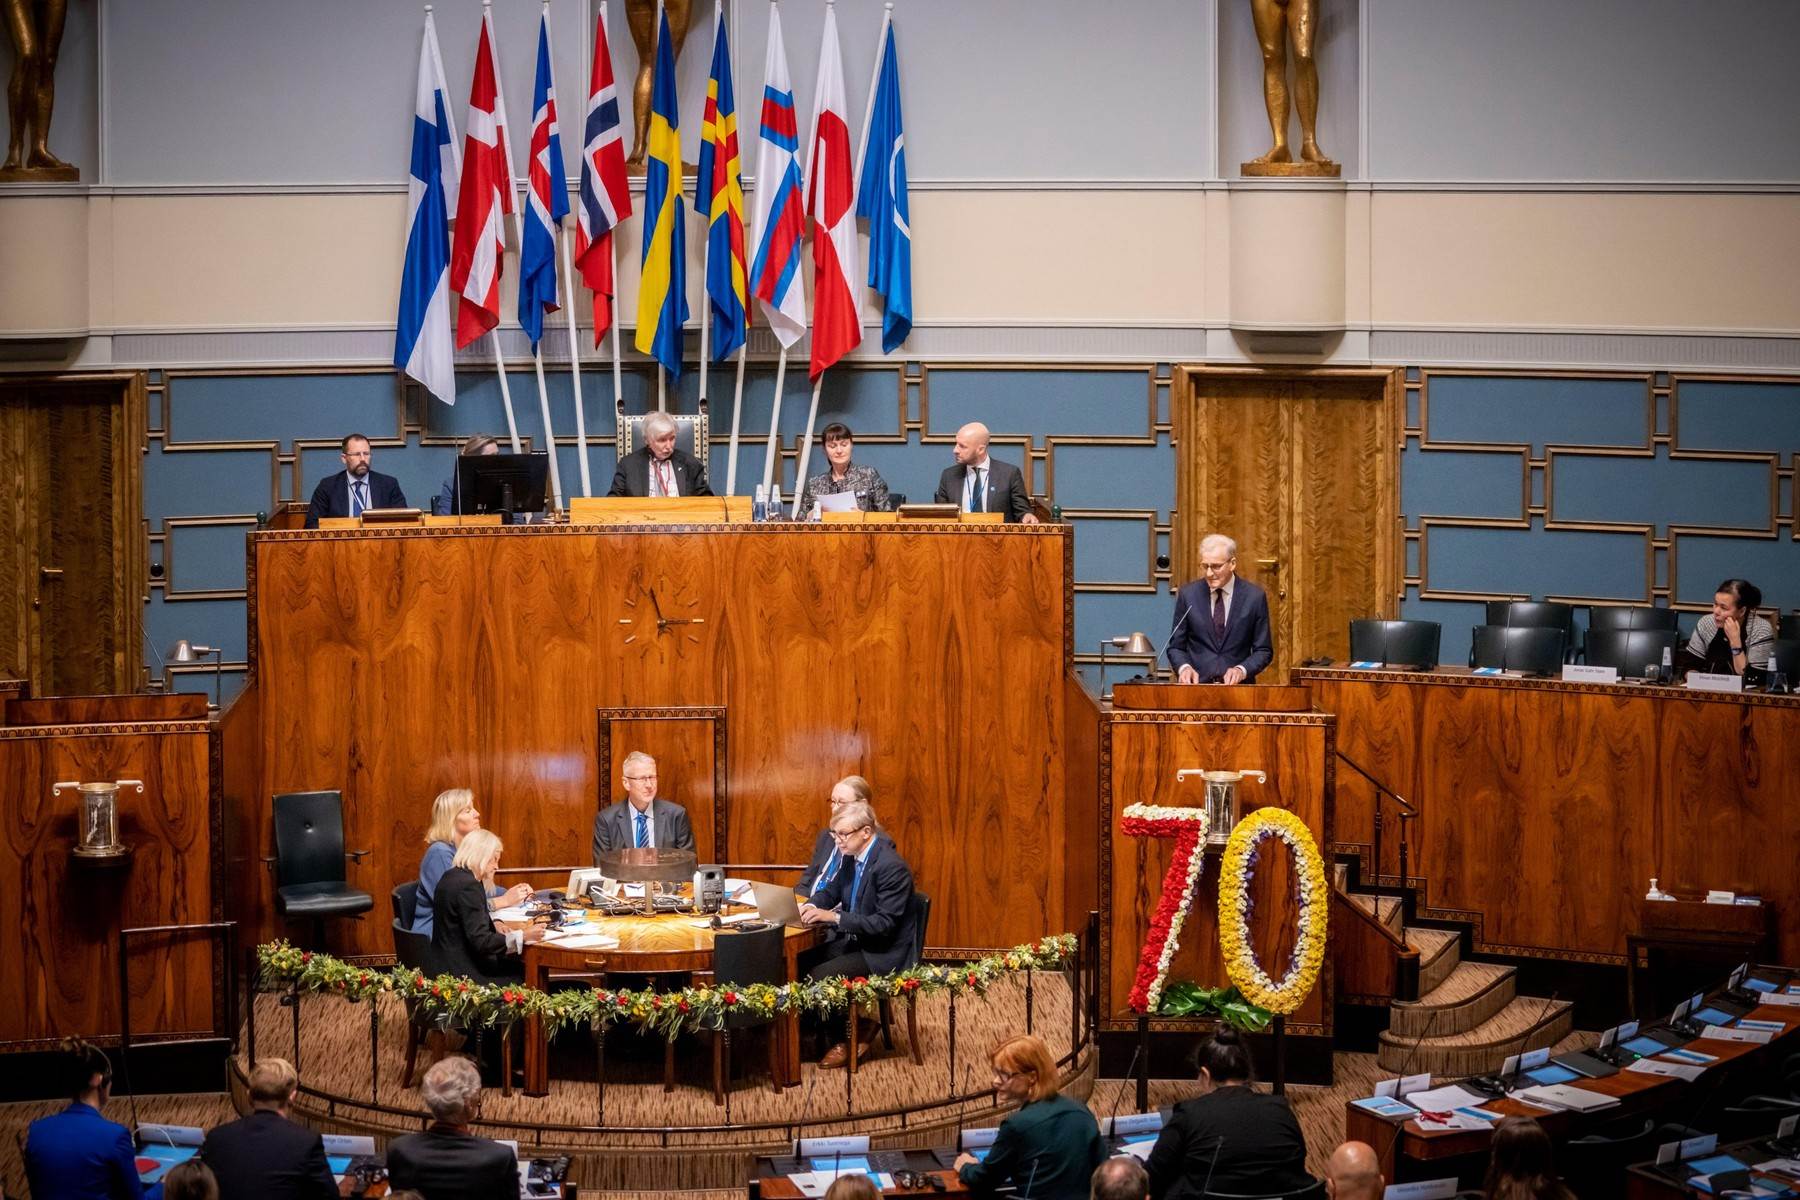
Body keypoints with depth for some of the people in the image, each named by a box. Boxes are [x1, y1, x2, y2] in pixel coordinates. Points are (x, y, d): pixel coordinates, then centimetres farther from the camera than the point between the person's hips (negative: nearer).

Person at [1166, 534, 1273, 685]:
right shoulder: (1187, 594, 5)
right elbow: (1176, 646, 10)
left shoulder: (1254, 597, 2)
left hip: (1237, 685, -1)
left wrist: (1242, 670, -11)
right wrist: (1184, 667, -10)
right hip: (1196, 684, 1)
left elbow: (1264, 650, 6)